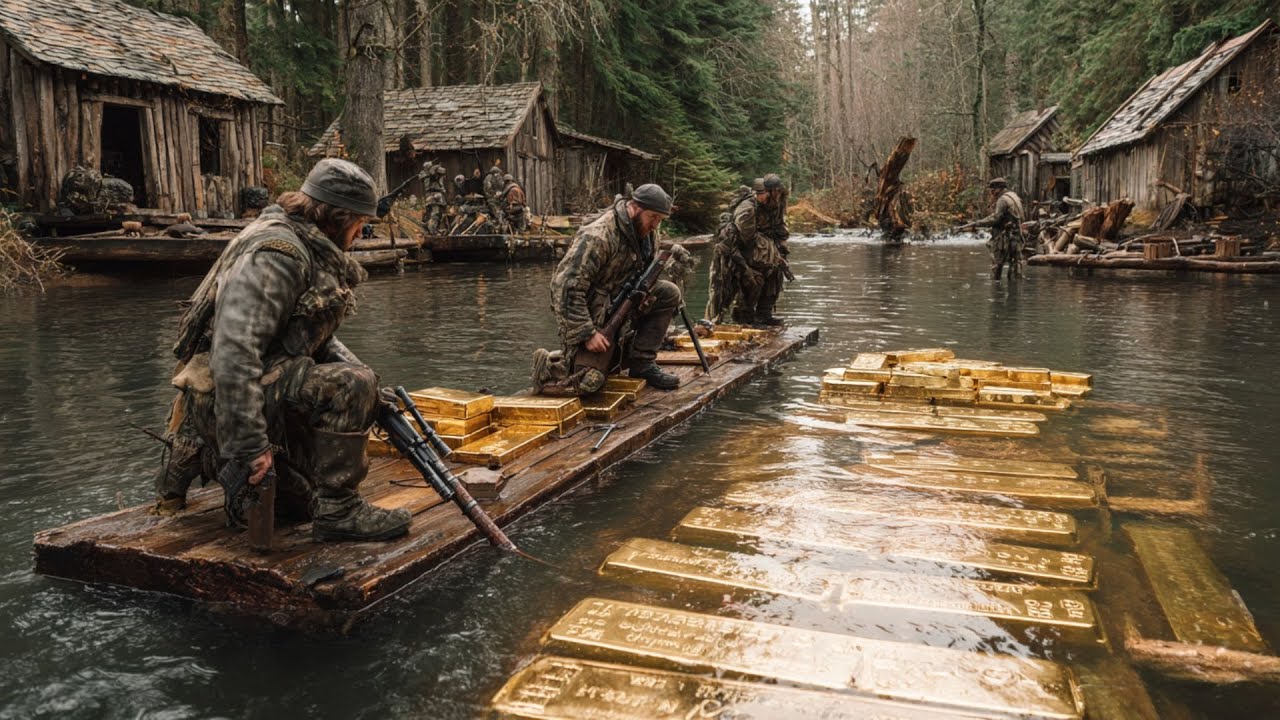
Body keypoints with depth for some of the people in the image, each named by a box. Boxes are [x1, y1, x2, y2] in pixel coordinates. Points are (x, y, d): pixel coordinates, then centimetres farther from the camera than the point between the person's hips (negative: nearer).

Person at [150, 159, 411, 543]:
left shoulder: (312, 248, 10)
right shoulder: (277, 252, -22)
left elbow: (315, 334, 19)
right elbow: (234, 350, -30)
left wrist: (359, 373, 3)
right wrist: (250, 447, -31)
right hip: (221, 399, -10)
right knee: (350, 387, -26)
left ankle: (193, 460, 30)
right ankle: (337, 510, -16)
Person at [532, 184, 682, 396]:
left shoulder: (648, 233, 0)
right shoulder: (597, 237, -25)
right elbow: (566, 287, -28)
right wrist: (587, 334, -28)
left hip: (619, 301, 8)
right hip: (592, 312, -8)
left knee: (669, 293, -7)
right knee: (587, 382, -17)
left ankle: (641, 363, -1)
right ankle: (548, 365, 14)